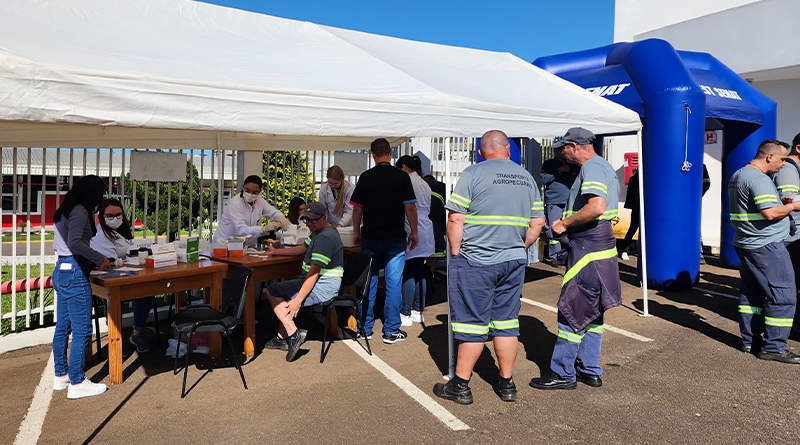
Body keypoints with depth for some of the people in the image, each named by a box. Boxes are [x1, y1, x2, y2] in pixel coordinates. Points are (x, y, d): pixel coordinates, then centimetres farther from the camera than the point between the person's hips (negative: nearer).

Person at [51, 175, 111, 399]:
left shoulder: (63, 211, 17)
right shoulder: (80, 211, -13)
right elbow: (75, 242, -25)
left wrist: (93, 261, 17)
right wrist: (100, 259, -17)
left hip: (61, 270, 10)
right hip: (75, 273, -10)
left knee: (63, 327, 16)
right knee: (81, 330, -4)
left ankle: (61, 376, 26)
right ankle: (77, 383, 1)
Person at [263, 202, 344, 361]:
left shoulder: (324, 238, -21)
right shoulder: (319, 232, 13)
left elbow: (313, 273, -24)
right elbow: (302, 248, 28)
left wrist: (298, 299, -24)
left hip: (322, 289, -11)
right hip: (320, 284, 11)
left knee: (272, 293, -8)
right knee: (283, 288, 27)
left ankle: (294, 334, -13)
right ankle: (282, 337, 24)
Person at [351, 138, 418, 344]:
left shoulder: (365, 177, -1)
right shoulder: (402, 177, -4)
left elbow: (357, 208, 1)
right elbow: (410, 207, -6)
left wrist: (356, 232, 13)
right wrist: (414, 232, 4)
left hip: (370, 238, 2)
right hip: (395, 239, -1)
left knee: (368, 283, 11)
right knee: (394, 284, 4)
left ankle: (365, 328, 19)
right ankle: (391, 331, 9)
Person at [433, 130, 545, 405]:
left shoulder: (473, 174, -8)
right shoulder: (527, 177, 10)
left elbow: (455, 220, -12)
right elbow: (537, 223, 11)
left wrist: (456, 255, -3)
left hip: (476, 261, -5)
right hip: (514, 261, 5)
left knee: (473, 323, 2)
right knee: (506, 321, 13)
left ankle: (461, 385, 13)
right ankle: (507, 384, 23)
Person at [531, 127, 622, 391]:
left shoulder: (592, 168, -14)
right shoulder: (604, 166, 19)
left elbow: (596, 207, -29)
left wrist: (565, 223, -17)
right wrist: (567, 222, 15)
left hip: (588, 249, -11)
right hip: (602, 244, 11)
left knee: (571, 311, -3)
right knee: (592, 311, 16)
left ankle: (563, 374, 6)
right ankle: (590, 370, 25)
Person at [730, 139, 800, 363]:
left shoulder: (737, 176, 14)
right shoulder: (759, 179, -18)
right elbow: (770, 213, -26)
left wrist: (782, 203, 14)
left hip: (745, 243, 10)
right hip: (766, 245, -10)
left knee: (751, 292, 15)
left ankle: (750, 340, 22)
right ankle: (773, 347, 0)